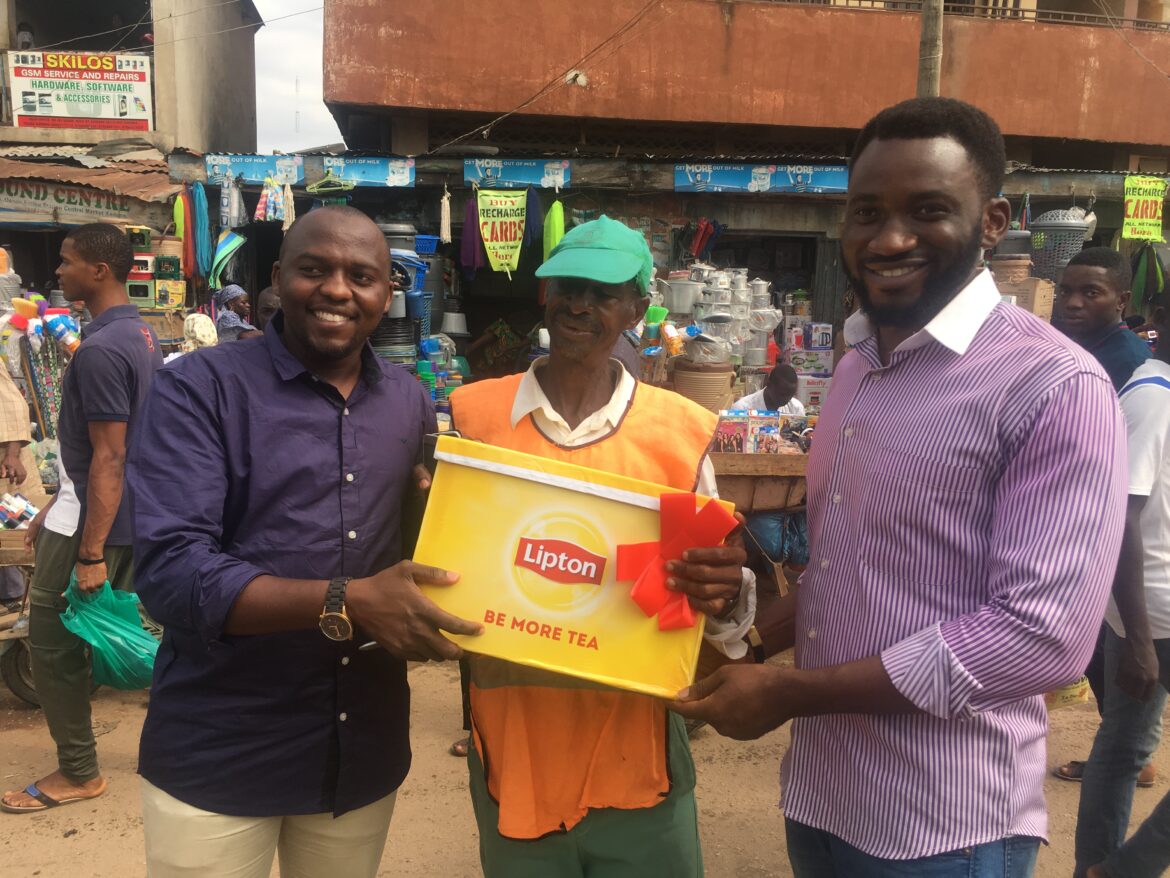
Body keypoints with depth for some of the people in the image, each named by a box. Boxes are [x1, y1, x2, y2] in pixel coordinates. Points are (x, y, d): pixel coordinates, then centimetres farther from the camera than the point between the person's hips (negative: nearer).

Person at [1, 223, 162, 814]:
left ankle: (79, 773, 17)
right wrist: (55, 508, 23)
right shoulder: (142, 336, 10)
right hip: (135, 515, 9)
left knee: (52, 644, 5)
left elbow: (108, 458, -23)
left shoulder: (99, 349, -20)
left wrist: (90, 555, -22)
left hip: (94, 521, -9)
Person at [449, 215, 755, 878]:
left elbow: (718, 587, 3)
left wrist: (725, 595, -19)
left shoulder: (680, 430, -2)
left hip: (638, 755, 0)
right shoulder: (476, 415, -1)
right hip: (513, 752, 1)